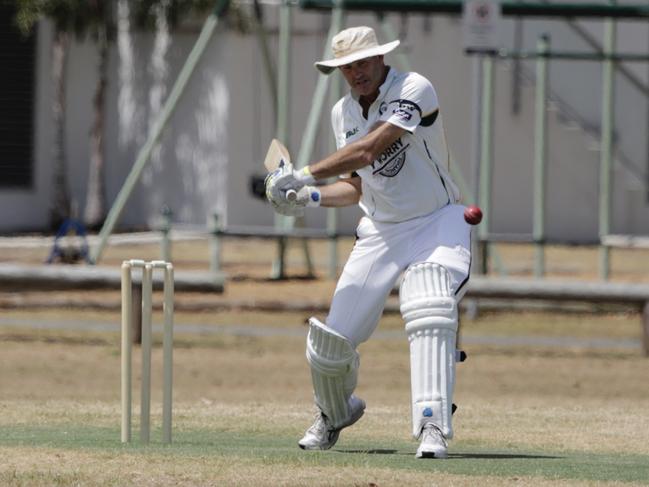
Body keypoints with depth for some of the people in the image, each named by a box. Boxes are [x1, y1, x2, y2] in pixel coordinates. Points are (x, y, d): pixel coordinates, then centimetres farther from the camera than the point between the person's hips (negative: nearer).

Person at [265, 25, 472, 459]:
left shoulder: (414, 90, -18)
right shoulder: (344, 113, 6)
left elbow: (369, 150, -29)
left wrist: (304, 175, -26)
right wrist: (311, 197, -3)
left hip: (436, 224, -6)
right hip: (380, 232, 6)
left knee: (430, 313, -32)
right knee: (332, 338, 1)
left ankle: (433, 427, -34)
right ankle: (335, 415, 31)